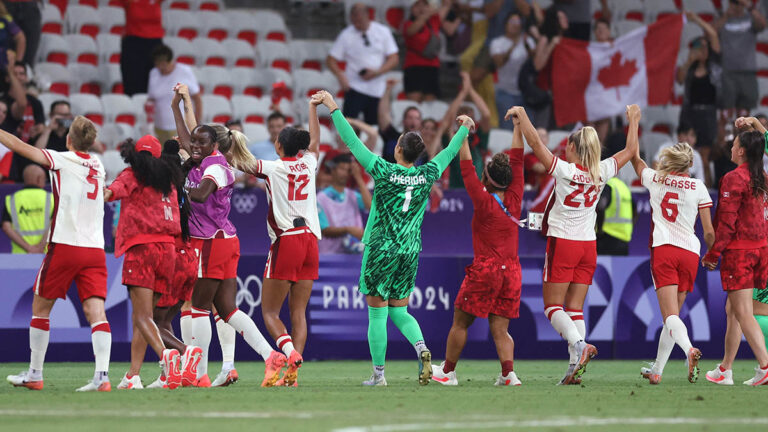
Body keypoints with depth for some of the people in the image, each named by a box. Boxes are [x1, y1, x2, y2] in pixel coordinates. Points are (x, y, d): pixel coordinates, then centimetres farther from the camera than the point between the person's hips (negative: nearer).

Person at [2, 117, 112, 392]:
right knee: (96, 311, -6)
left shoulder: (63, 160, -3)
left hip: (64, 246, -4)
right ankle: (102, 375, -21)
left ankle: (34, 374, 17)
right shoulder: (98, 167, 14)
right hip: (95, 248, 4)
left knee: (40, 308, 11)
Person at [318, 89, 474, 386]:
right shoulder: (427, 176, -2)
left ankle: (378, 374, 5)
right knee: (400, 312, 15)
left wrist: (333, 108, -1)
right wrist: (465, 129, 34)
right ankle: (421, 348, -12)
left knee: (377, 313, 4)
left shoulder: (384, 172, -13)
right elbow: (450, 153, 16)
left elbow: (352, 142, -8)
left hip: (381, 250, -4)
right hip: (410, 251, 4)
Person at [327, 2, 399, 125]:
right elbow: (331, 60, -1)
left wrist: (377, 72, -12)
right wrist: (340, 75, -21)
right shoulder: (346, 35, -1)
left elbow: (394, 59, 3)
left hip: (378, 91, 2)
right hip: (355, 88, -2)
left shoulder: (383, 32, 4)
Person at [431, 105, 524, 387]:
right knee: (500, 328, 4)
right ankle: (509, 372, -15)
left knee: (460, 322, 9)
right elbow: (517, 161, 9)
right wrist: (518, 126, 14)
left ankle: (447, 372, 17)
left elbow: (467, 170, -7)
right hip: (512, 270, 5)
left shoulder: (484, 201, -10)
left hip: (485, 270, -5)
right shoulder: (514, 200, 3)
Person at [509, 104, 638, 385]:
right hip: (588, 246, 5)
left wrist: (522, 115, -2)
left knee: (553, 306, 2)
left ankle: (579, 344, -23)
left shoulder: (563, 170, -14)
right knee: (575, 308, 7)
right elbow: (631, 151, 14)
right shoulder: (601, 172, -1)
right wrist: (633, 121, 27)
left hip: (562, 243, -5)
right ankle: (575, 367, -4)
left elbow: (535, 143, -14)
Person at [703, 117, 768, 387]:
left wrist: (712, 254, -10)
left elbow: (726, 222, -16)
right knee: (733, 310, 16)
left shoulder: (734, 179, -15)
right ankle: (725, 370, 21)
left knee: (743, 313, -11)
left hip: (737, 250, -9)